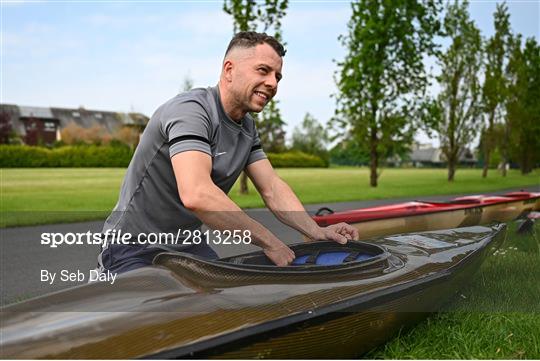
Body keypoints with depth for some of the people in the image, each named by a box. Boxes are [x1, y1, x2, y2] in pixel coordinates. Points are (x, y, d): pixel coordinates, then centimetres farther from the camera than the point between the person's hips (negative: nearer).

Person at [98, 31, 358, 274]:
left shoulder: (247, 128, 5)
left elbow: (272, 189, 4)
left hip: (188, 247, 8)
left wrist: (317, 232, -11)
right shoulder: (191, 110, -24)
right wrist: (269, 243, -31)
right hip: (136, 249, -8)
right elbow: (197, 195, -37)